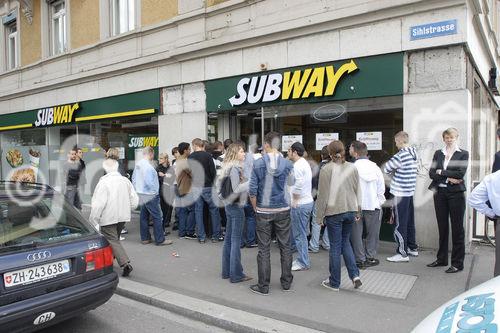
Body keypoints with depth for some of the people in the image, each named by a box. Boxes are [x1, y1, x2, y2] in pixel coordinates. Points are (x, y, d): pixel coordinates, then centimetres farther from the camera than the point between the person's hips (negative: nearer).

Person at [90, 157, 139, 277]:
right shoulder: (126, 180, 3)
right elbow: (134, 201, 5)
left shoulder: (103, 182, -16)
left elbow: (98, 204, -18)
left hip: (108, 218, -6)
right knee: (115, 239, 23)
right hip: (123, 217, 7)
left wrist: (93, 221, -10)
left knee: (112, 241, -2)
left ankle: (125, 263, -15)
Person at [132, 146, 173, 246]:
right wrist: (155, 191, -11)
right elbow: (149, 182, -24)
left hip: (141, 194, 10)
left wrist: (137, 189, 20)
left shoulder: (138, 164, 9)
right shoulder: (147, 166, -20)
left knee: (144, 215, 14)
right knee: (157, 217, -4)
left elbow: (133, 178, 16)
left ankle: (145, 238, 22)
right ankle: (160, 239, 0)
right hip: (150, 195, -10)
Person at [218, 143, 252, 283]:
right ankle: (236, 274, 6)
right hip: (236, 206, -9)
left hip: (229, 205, 10)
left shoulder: (229, 167, 10)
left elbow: (220, 185, 16)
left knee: (228, 239, 14)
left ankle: (227, 271, 24)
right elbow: (236, 190, -23)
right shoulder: (234, 168, -17)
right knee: (236, 240, -2)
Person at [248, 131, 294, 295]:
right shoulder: (287, 164, -4)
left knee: (264, 249, 6)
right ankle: (286, 282, 24)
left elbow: (252, 191, -6)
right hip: (283, 210, 2)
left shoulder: (258, 164, -8)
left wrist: (255, 208, 6)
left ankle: (263, 286, 14)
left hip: (263, 211, -1)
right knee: (285, 246, 13)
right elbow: (291, 185, 8)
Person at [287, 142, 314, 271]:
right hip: (308, 201, 10)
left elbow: (298, 185, -27)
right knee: (302, 233, 17)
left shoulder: (298, 166, -16)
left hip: (300, 204, -10)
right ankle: (302, 259, 26)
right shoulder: (305, 163, 16)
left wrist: (295, 201, -15)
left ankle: (303, 263, 7)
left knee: (299, 235, -1)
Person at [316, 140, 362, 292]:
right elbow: (358, 191, 8)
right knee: (345, 242, 21)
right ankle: (355, 275, 12)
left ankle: (334, 282, 17)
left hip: (334, 212, -4)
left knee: (335, 246, 5)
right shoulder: (352, 168, 2)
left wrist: (319, 216, -1)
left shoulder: (326, 169, -11)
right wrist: (357, 211, 18)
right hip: (350, 211, 4)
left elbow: (323, 195, -9)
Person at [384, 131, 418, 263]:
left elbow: (386, 169, -11)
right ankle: (413, 248, 30)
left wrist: (392, 171, 8)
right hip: (410, 192, 9)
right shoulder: (413, 153, 10)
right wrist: (395, 171, 4)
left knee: (399, 224, -2)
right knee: (409, 221, 18)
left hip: (400, 193, -9)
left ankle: (402, 253, 3)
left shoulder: (401, 155, -19)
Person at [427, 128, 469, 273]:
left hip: (456, 194, -3)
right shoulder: (438, 153, 11)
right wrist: (448, 178, -11)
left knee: (457, 228, 2)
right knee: (442, 227, 11)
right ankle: (441, 259, 23)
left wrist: (441, 172, -7)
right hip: (440, 193, 4)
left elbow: (461, 173, -12)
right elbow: (431, 173, 1)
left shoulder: (463, 154, 1)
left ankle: (457, 263, 11)